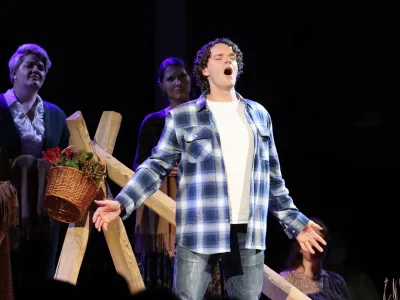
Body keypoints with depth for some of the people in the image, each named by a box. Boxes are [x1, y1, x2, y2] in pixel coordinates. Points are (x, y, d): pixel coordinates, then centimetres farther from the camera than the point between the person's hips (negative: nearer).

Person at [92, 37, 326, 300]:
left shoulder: (258, 114, 14)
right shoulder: (182, 116, 4)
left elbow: (272, 177, 19)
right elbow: (157, 166, 3)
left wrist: (295, 222, 19)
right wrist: (122, 203, -10)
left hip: (249, 233, 3)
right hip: (200, 232, -3)